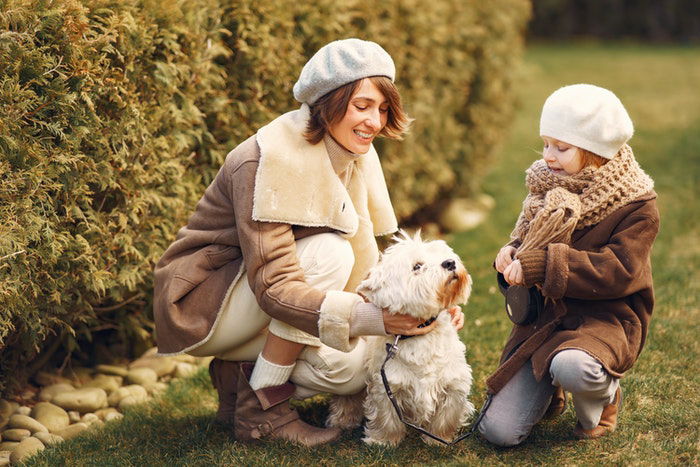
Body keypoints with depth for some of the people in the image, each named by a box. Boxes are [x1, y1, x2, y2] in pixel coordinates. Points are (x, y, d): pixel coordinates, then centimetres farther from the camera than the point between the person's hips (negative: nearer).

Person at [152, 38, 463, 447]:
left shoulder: (355, 156, -2)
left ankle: (242, 374, 9)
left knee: (353, 370, -15)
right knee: (328, 253, -29)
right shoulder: (269, 159, -27)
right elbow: (273, 287, -34)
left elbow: (368, 261, -1)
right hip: (204, 301, -7)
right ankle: (261, 407, -19)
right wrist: (373, 317, -43)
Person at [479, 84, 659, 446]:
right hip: (543, 317, 5)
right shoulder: (549, 190, 7)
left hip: (604, 318, -4)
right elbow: (527, 241, 19)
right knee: (498, 431, -9)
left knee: (572, 367, -41)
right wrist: (512, 254, -7)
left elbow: (618, 271, -21)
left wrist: (541, 264, -27)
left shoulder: (637, 206, -10)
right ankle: (549, 390, 25)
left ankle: (604, 395, -2)